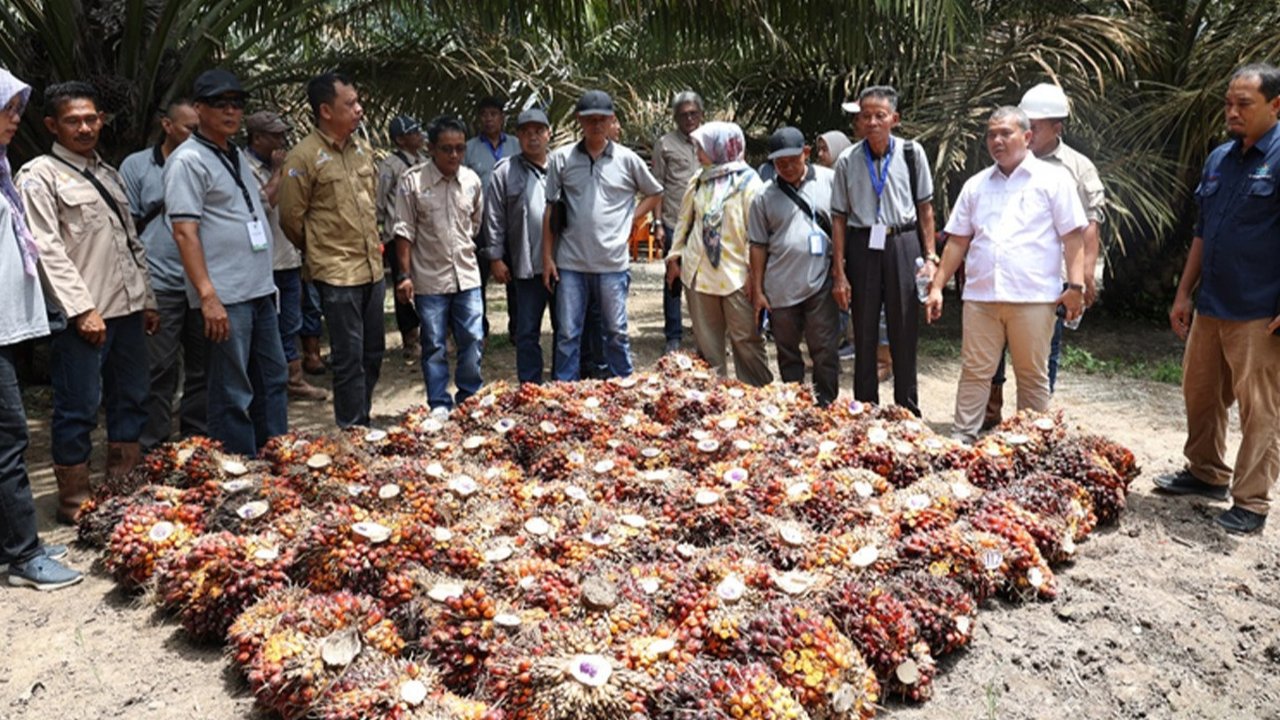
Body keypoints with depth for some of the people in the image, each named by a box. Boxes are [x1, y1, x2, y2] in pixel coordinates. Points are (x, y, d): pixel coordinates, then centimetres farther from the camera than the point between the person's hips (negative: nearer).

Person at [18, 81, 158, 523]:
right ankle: (74, 499, 13)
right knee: (79, 409, -1)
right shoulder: (39, 176, -4)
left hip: (126, 308, 7)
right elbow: (47, 250, -12)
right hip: (83, 316, -7)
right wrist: (82, 309, -17)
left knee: (131, 401, 13)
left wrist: (146, 300, 14)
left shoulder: (109, 175, 18)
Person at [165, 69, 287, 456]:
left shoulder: (238, 156, 16)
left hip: (260, 291, 9)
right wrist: (208, 296, -21)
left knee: (272, 381, 15)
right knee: (233, 396, 0)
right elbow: (185, 232, -16)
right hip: (225, 297, -9)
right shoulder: (188, 160, -9)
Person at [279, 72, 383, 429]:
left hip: (372, 268, 7)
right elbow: (292, 218, -5)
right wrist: (320, 252, 7)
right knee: (349, 358, -1)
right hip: (337, 273, -7)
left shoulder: (362, 149, 9)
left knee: (373, 352, 14)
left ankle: (362, 423, 29)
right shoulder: (304, 157, -12)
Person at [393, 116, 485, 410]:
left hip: (467, 275, 3)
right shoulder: (412, 181, -7)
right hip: (429, 278, -3)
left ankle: (469, 401, 22)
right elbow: (404, 230, -6)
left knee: (472, 341, 5)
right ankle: (440, 407, 15)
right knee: (434, 347, 5)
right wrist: (405, 274, -9)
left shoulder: (472, 180, 3)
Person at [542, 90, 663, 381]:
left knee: (616, 332, 9)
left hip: (612, 262, 0)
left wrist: (629, 217, 2)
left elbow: (655, 194, 17)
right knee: (567, 334, 5)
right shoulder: (562, 160, 3)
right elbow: (551, 211, 6)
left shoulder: (627, 160, 3)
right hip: (570, 262, 0)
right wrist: (547, 258, 2)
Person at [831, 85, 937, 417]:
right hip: (862, 248, 0)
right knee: (864, 334, 7)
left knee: (905, 333, 6)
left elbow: (925, 208, 5)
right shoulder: (847, 161, -1)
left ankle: (908, 410, 19)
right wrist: (839, 272, -2)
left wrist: (930, 256, 1)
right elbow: (839, 218, 1)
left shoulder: (911, 153, -1)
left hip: (903, 246, 0)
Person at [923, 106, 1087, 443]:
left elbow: (1073, 235, -1)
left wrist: (1076, 285, -9)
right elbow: (957, 241, 15)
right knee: (974, 371, 5)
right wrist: (937, 286, 9)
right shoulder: (976, 185, 14)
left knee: (1033, 376, 6)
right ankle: (962, 438, 10)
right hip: (981, 295, 3)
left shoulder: (1053, 180, 3)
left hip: (1033, 297, -3)